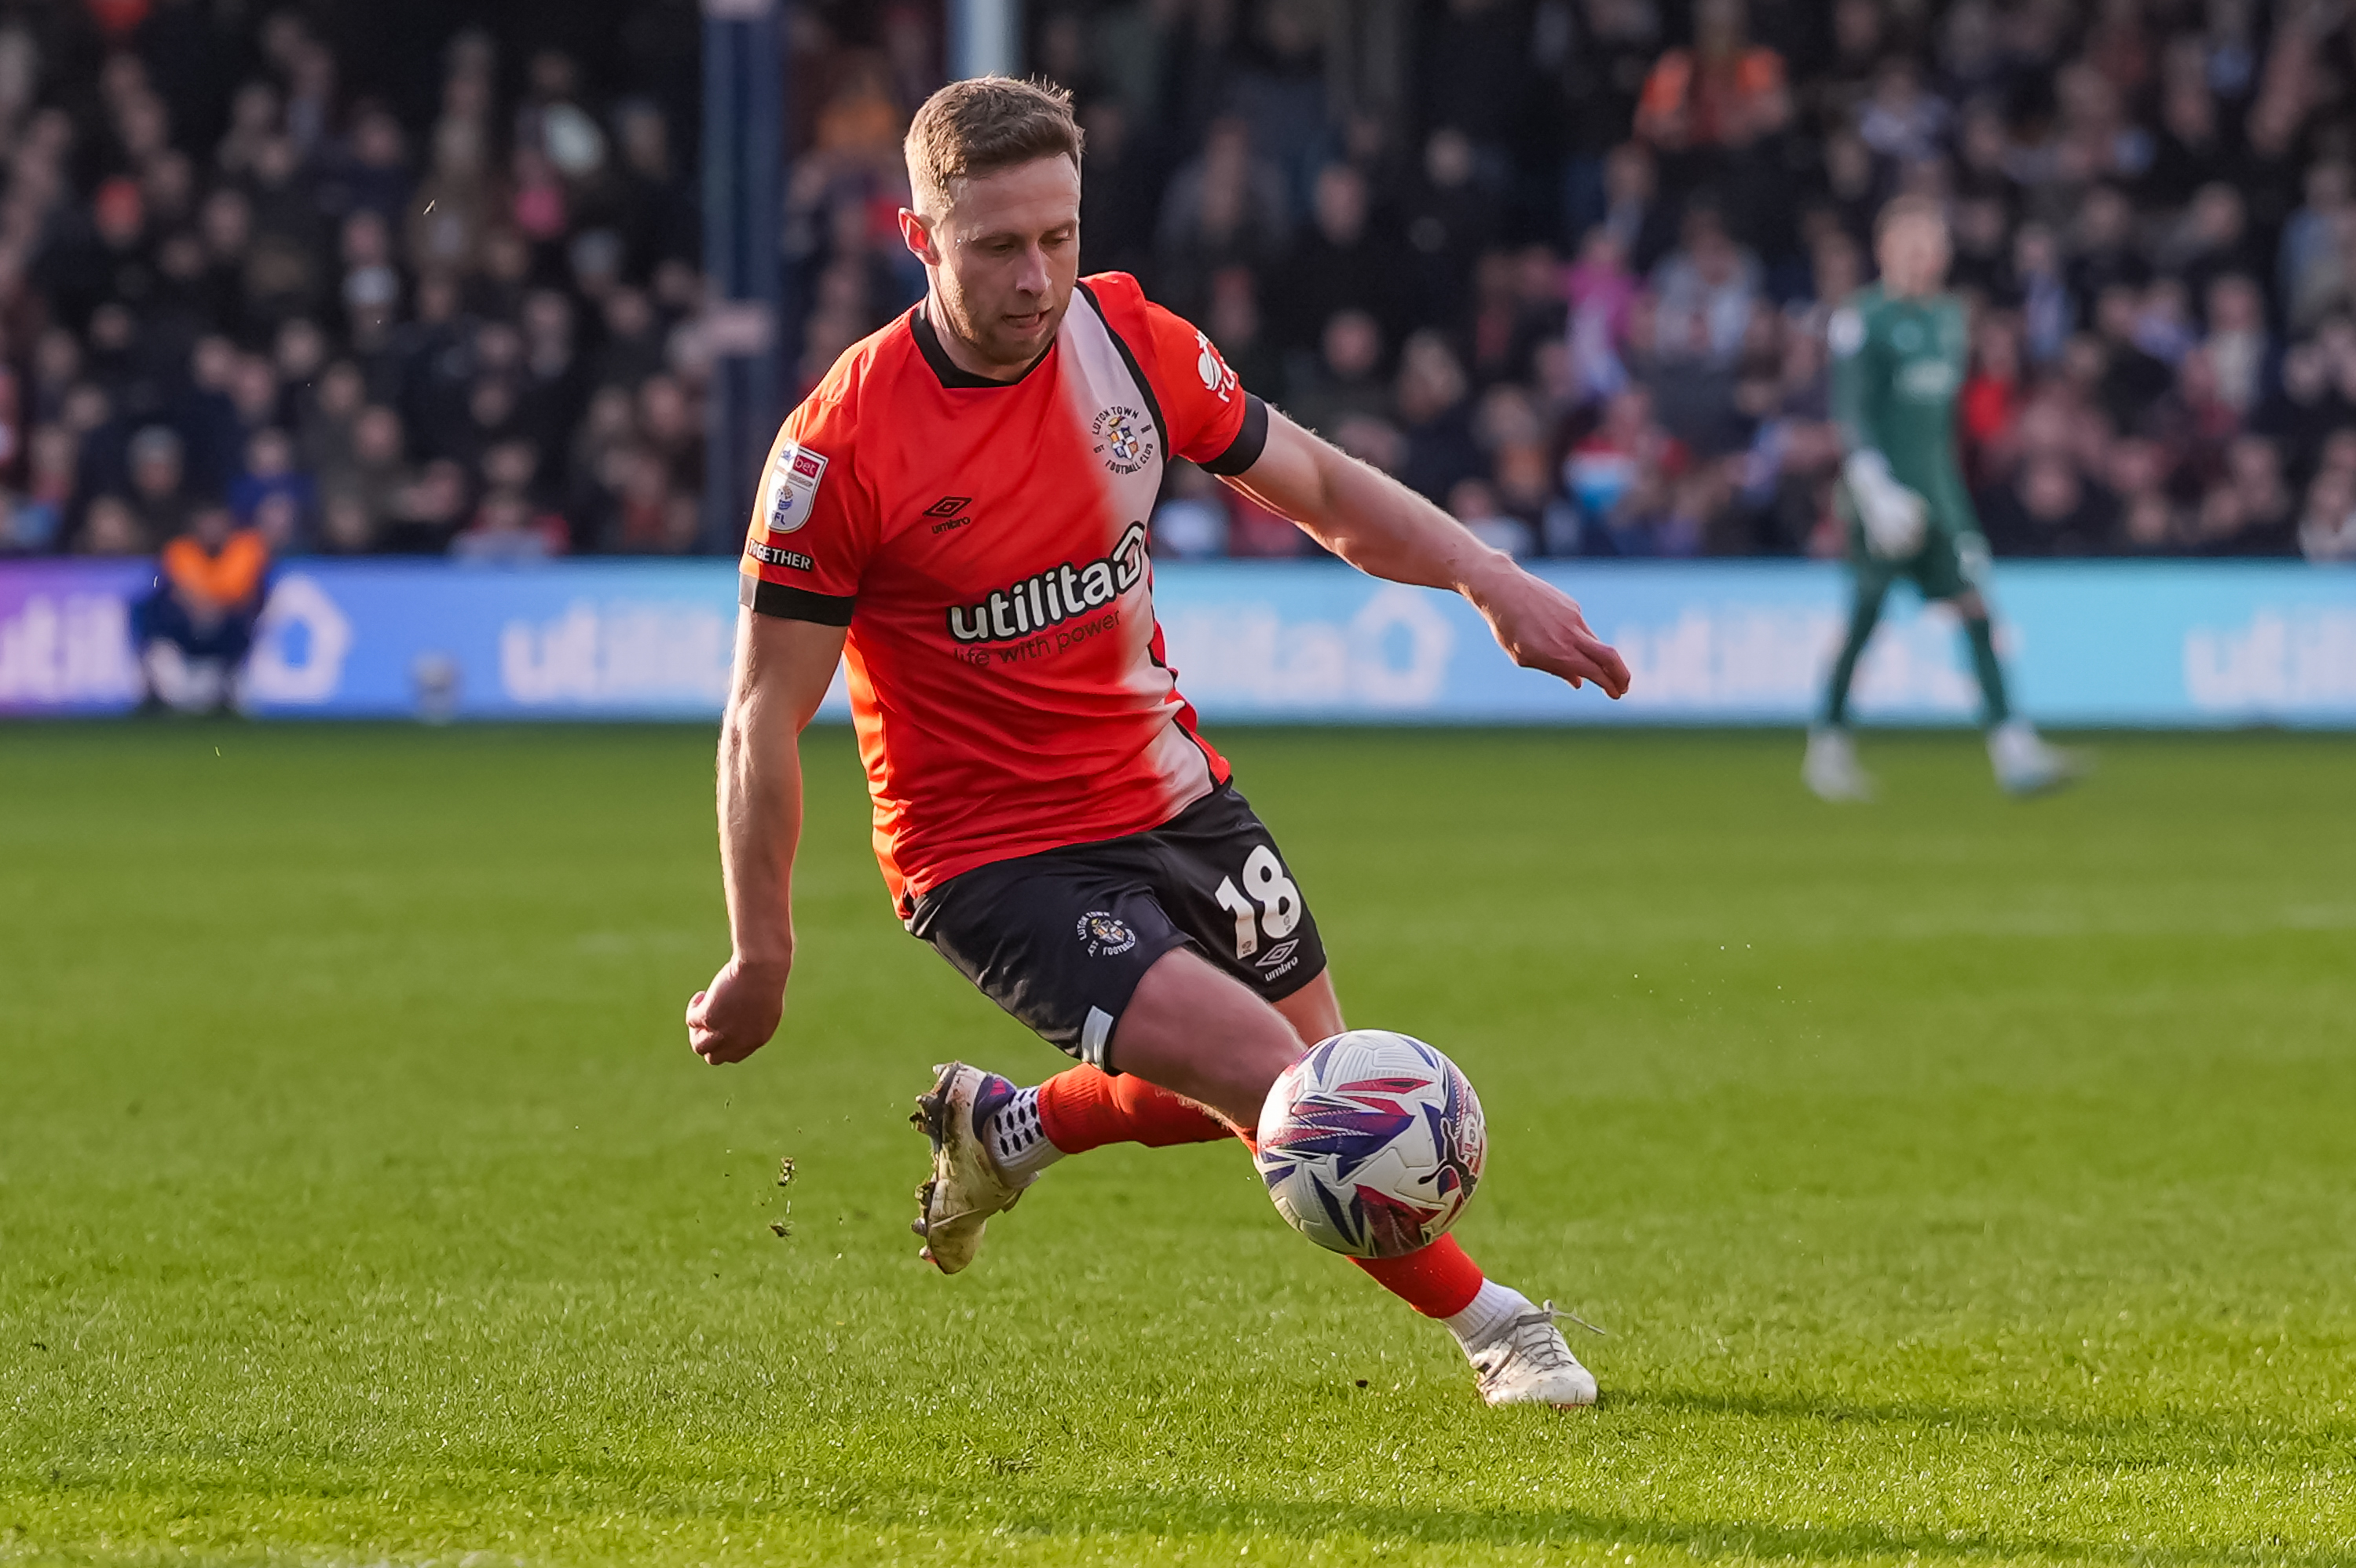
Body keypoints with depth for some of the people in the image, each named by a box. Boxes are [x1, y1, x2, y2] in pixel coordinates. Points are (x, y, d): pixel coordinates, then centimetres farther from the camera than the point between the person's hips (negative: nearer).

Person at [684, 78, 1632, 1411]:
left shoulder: (1129, 340, -6)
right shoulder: (843, 448, -21)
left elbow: (1315, 483, 9)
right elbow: (765, 720, -14)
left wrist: (1490, 578, -3)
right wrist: (762, 961, -14)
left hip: (1169, 793, 7)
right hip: (996, 855, -6)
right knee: (1282, 1089, -18)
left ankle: (1008, 1127, 38)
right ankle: (1492, 1324, 4)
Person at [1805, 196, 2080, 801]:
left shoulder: (1949, 316, 13)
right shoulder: (1862, 320, -9)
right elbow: (1850, 412, -14)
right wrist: (1877, 489, -22)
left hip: (1939, 490, 6)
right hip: (1886, 492, -6)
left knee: (1974, 604, -6)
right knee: (1866, 616, 0)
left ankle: (2013, 751, -14)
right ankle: (1827, 747, 17)